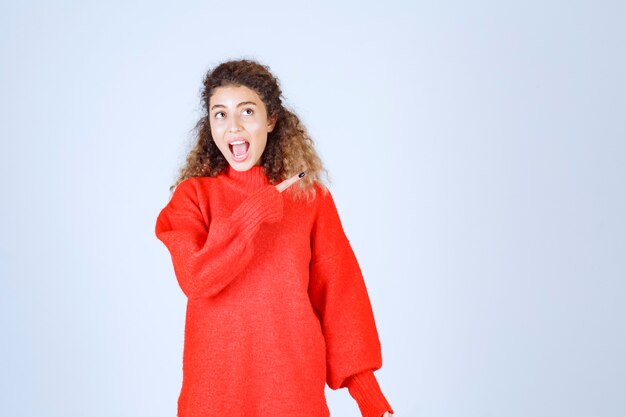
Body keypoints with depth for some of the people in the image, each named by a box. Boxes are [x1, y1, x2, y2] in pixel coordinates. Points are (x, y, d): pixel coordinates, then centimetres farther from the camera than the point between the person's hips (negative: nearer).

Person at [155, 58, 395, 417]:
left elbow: (339, 292, -3)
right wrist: (256, 210, -19)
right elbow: (195, 279, -17)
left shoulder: (311, 196, -2)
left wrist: (366, 387, -6)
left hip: (295, 382, 0)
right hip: (215, 384, 0)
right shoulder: (194, 194, -3)